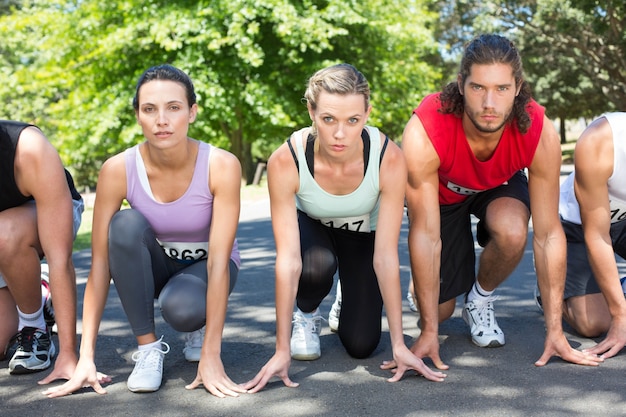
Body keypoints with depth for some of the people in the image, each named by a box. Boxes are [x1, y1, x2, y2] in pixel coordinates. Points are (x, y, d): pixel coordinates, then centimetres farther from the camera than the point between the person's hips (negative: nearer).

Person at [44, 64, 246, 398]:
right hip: (151, 266, 2)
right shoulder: (118, 169, -23)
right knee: (127, 223, -32)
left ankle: (201, 324, 2)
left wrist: (211, 355, -34)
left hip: (204, 266, -2)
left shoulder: (221, 166, -27)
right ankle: (148, 346, -16)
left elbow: (219, 261, -30)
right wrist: (86, 357, -27)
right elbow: (100, 262, -23)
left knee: (181, 308, -36)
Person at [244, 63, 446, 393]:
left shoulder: (389, 158, -36)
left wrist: (399, 346, -29)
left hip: (363, 231, 1)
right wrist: (282, 350, -36)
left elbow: (386, 257, -31)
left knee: (361, 345, -7)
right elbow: (288, 259, -35)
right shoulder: (285, 161, -37)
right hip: (309, 225, 0)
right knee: (316, 266, -36)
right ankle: (306, 314, 0)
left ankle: (348, 299, 29)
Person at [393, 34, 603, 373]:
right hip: (441, 192, -1)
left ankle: (480, 301, -3)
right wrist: (429, 332, -31)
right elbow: (425, 235, -35)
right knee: (440, 310, -3)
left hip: (500, 186, 1)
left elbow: (548, 235, -27)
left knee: (512, 231, -34)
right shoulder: (423, 133, -40)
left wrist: (555, 331, -26)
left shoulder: (540, 133, -35)